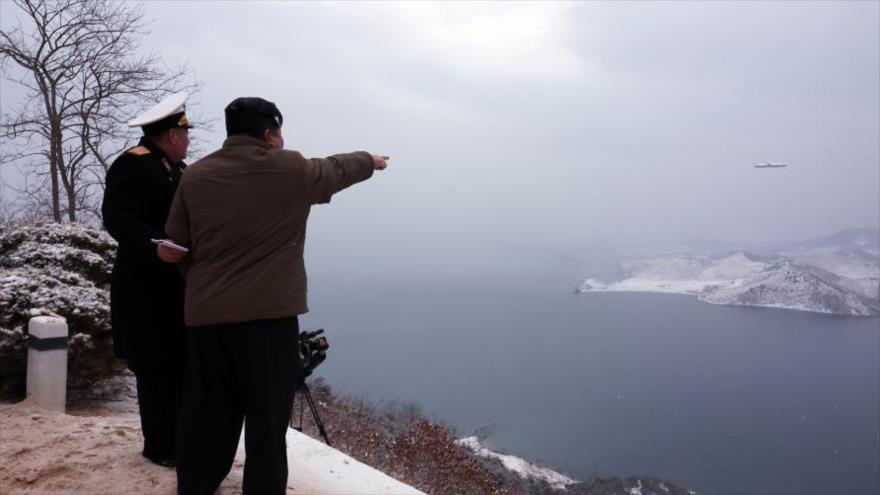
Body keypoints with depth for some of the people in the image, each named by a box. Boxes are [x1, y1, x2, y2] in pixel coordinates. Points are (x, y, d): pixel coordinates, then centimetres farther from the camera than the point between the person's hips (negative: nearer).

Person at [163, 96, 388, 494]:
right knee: (267, 417, 5)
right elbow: (337, 169, 16)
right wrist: (370, 161, 36)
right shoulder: (290, 170, -2)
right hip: (269, 311, -4)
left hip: (205, 314, 5)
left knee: (206, 413, 16)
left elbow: (176, 244, 11)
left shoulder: (194, 176, 7)